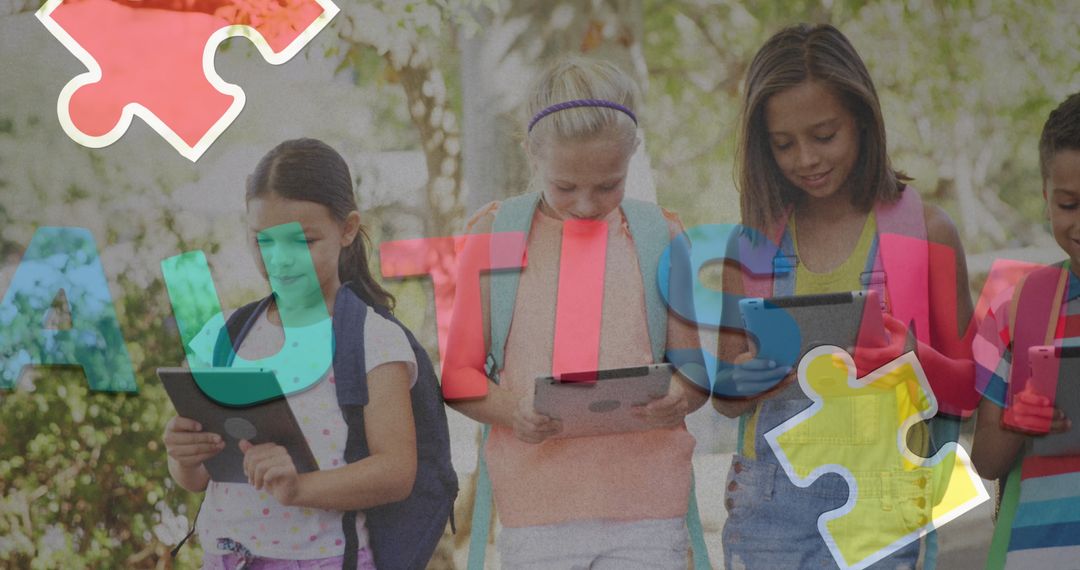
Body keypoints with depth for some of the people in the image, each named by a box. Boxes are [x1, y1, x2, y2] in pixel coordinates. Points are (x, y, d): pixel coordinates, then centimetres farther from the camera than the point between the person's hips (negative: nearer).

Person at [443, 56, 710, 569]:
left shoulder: (659, 235, 8)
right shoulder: (496, 232, 5)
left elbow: (693, 372, 12)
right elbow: (458, 374, 6)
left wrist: (680, 396, -12)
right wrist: (510, 410, -16)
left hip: (646, 509, 1)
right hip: (536, 503, 0)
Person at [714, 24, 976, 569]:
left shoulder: (924, 231, 2)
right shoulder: (752, 241, 8)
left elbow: (969, 390, 5)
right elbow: (724, 393, 10)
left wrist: (912, 359, -15)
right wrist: (740, 385, -13)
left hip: (879, 508, -2)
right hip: (767, 499, 2)